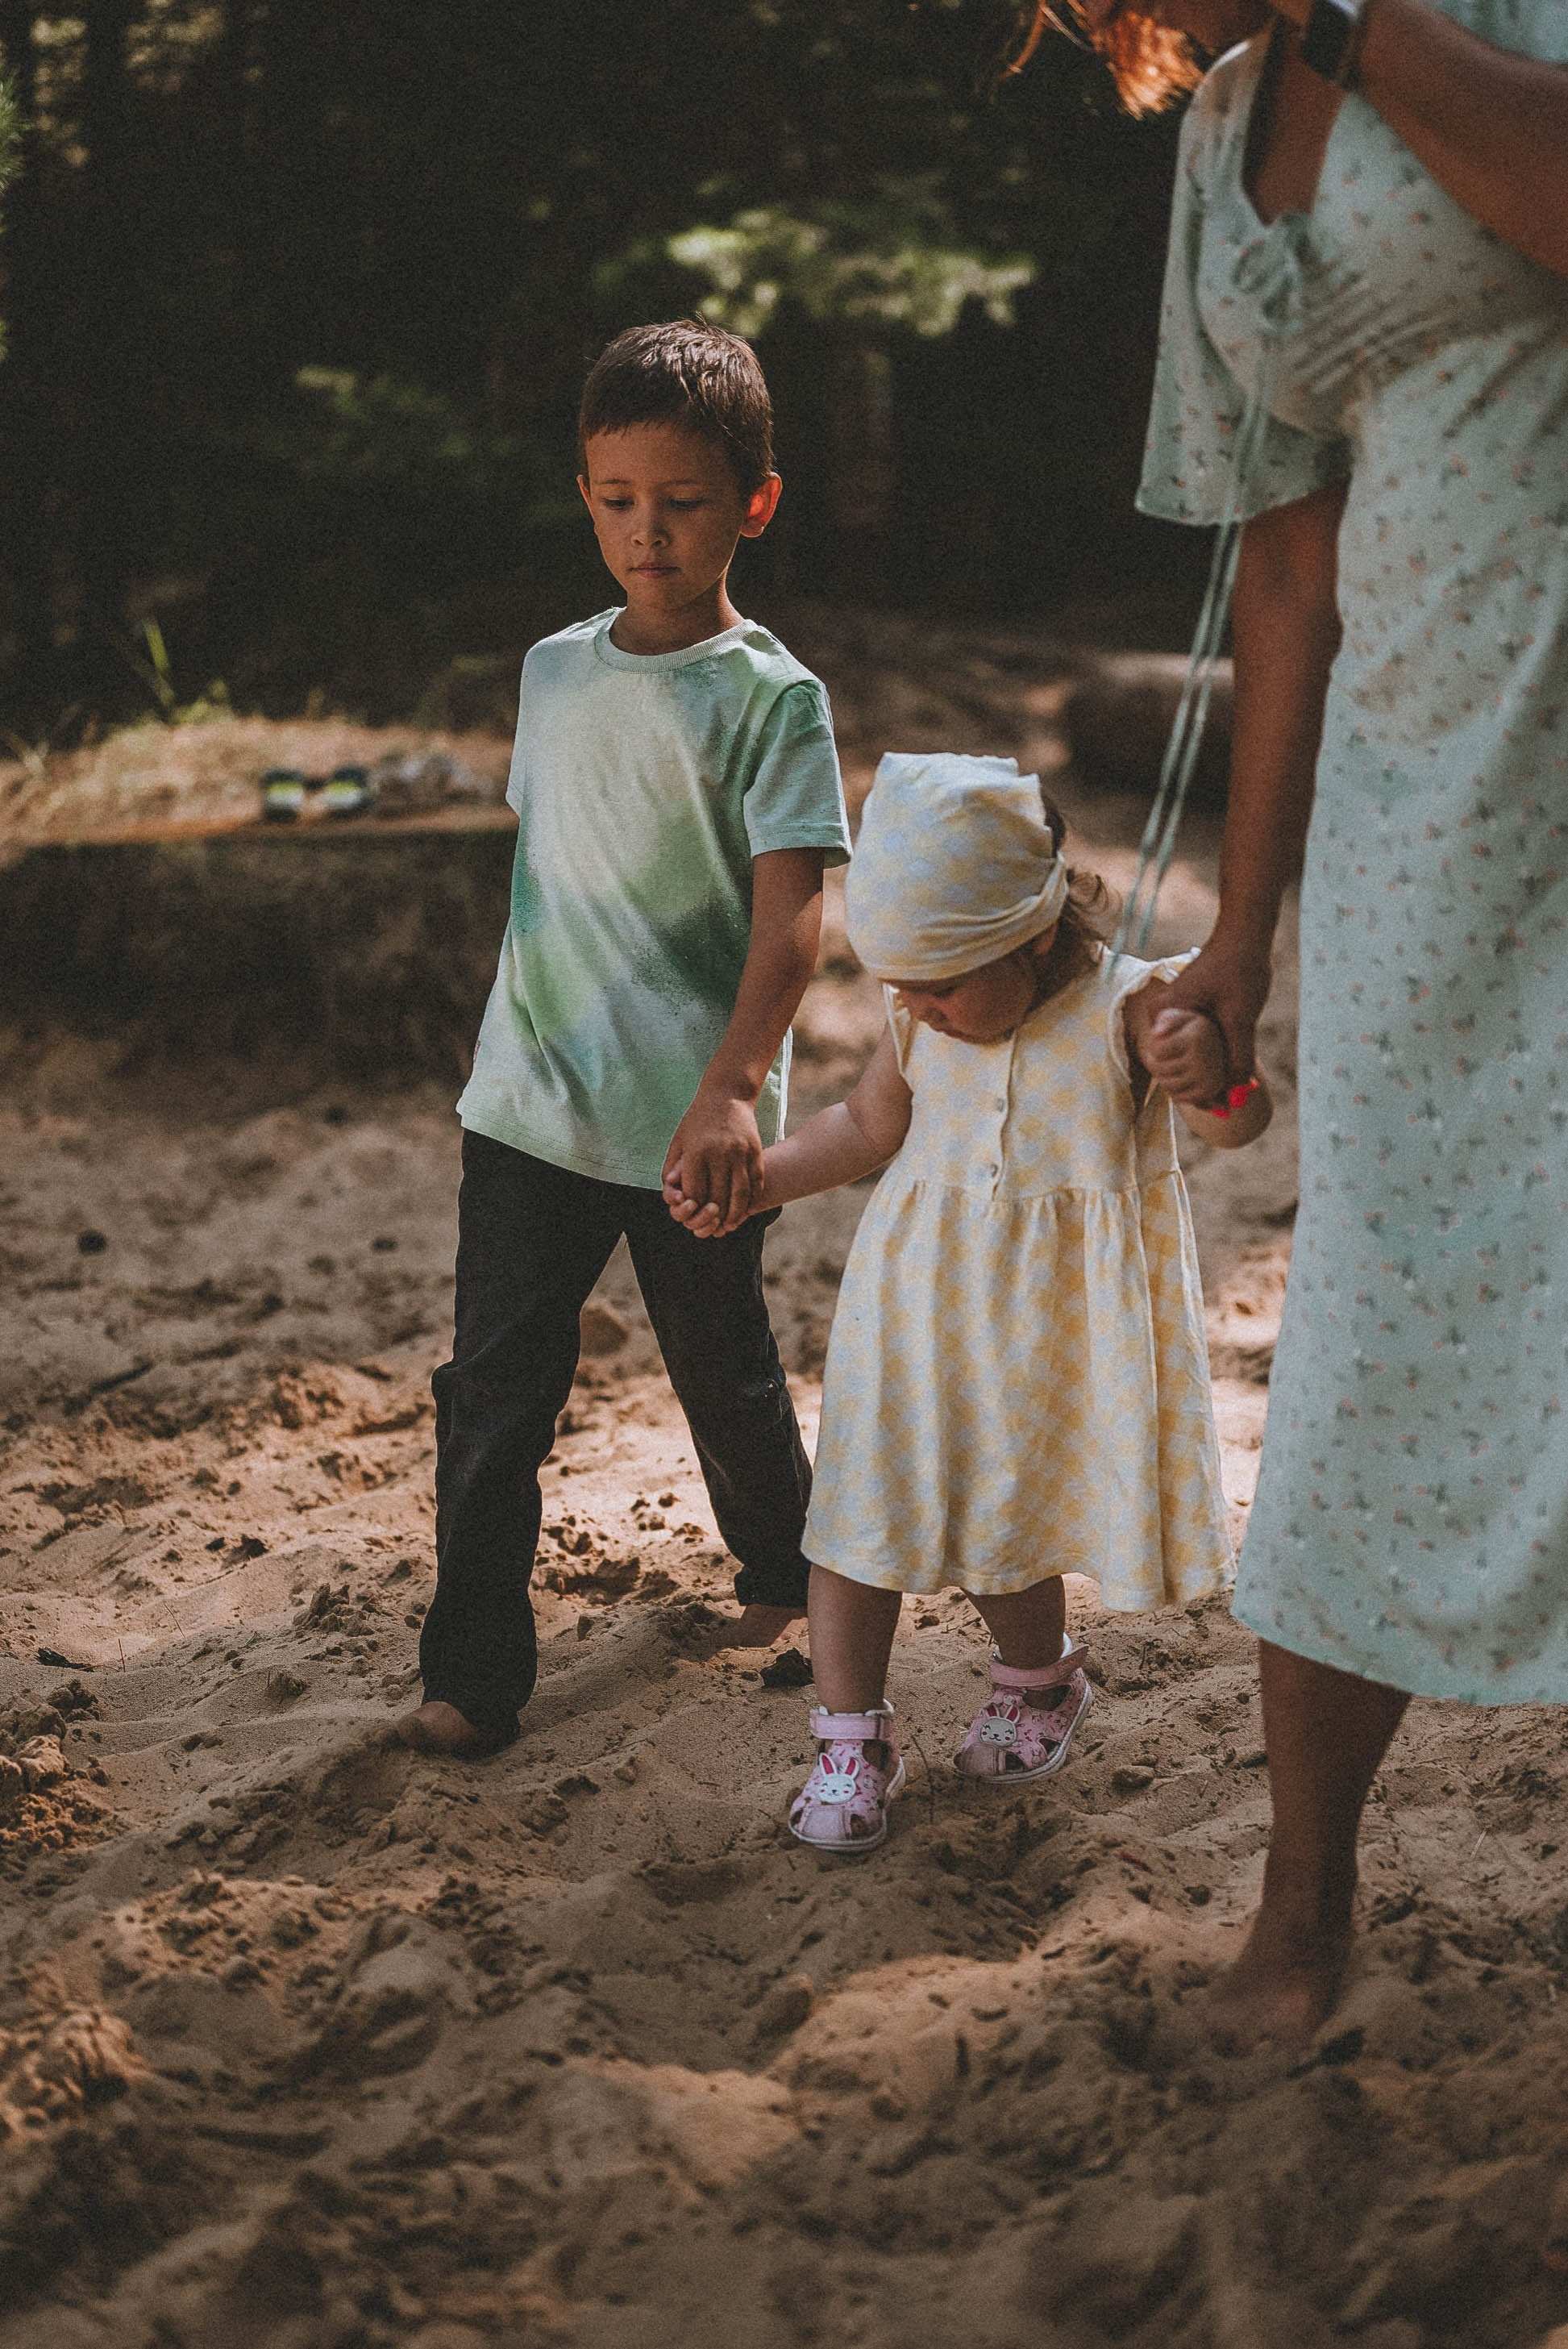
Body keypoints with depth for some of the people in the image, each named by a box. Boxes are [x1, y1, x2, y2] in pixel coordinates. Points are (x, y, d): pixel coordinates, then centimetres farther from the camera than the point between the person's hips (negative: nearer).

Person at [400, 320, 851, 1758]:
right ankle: (474, 1671, 9)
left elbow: (791, 905, -20)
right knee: (494, 1388, 0)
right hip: (530, 1103, 4)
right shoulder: (554, 671, 7)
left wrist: (734, 1085, -34)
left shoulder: (772, 698, -10)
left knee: (723, 1374, 14)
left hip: (693, 1120, -4)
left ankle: (781, 1564, 42)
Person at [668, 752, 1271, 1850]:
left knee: (1004, 1515, 7)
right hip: (920, 1297, 3)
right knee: (866, 1501, 1)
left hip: (1051, 1317, -3)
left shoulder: (1128, 1006, -16)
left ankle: (1038, 1681, 39)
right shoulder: (923, 1021, -4)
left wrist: (1212, 1071, -37)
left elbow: (1242, 1123, -14)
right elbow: (869, 1127, 13)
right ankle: (853, 1735, 14)